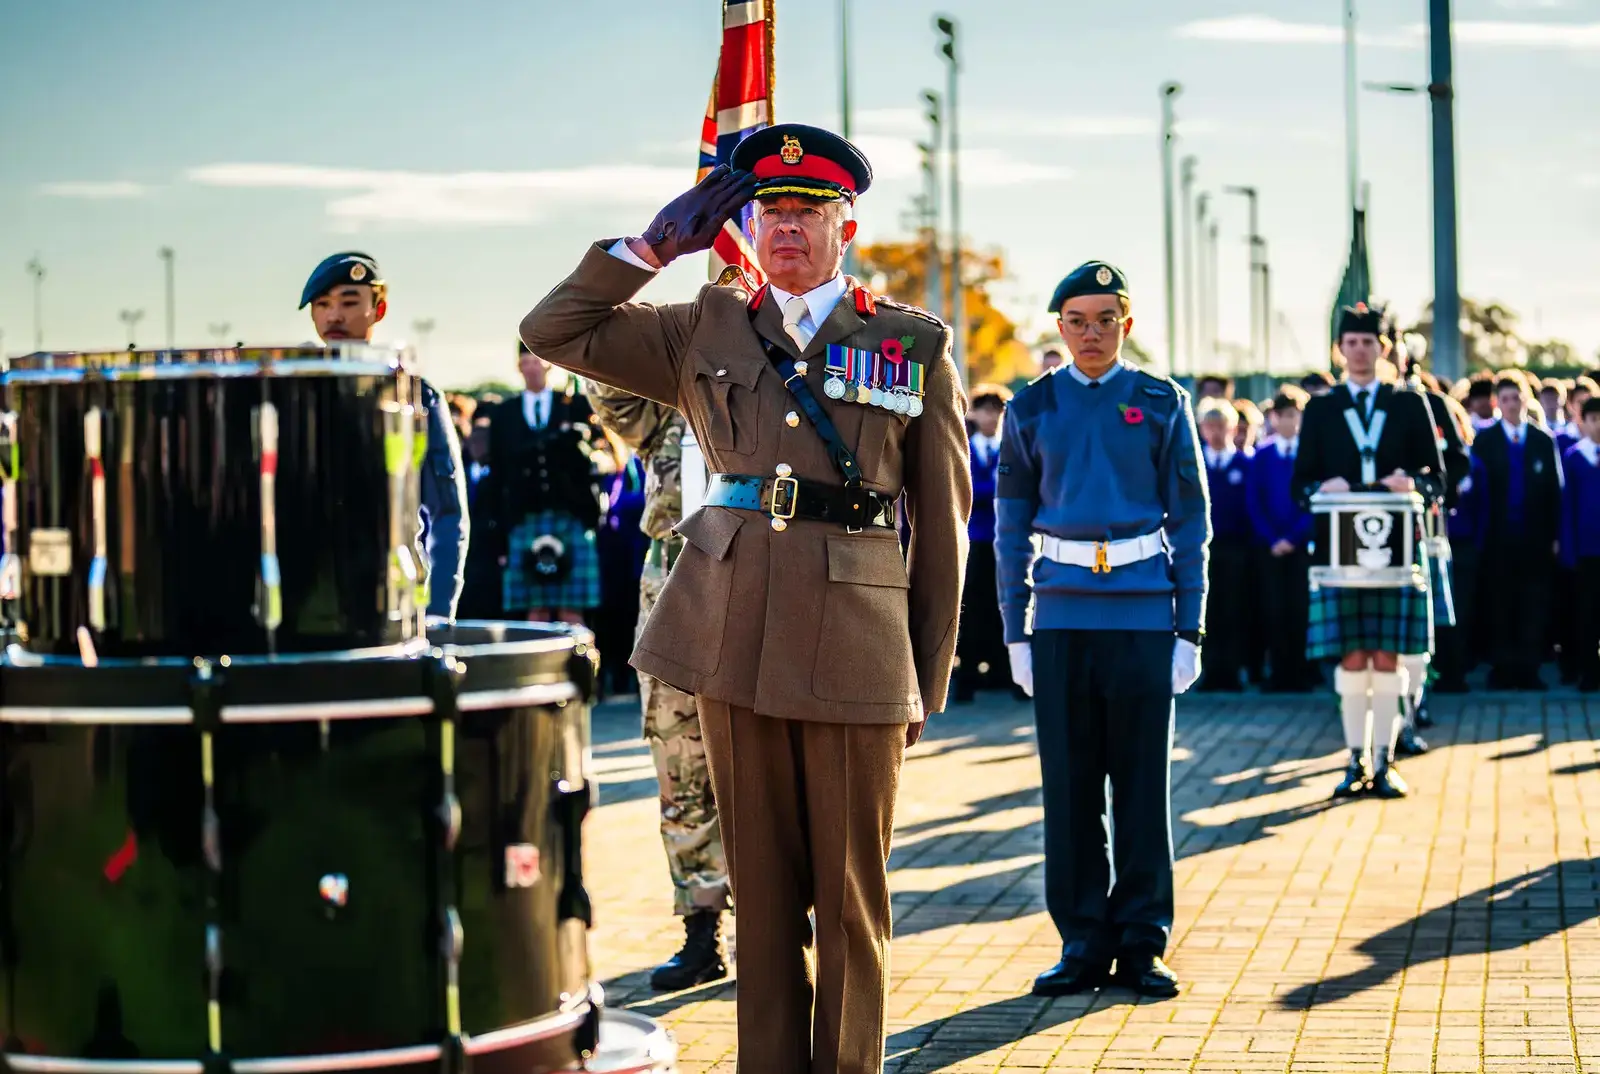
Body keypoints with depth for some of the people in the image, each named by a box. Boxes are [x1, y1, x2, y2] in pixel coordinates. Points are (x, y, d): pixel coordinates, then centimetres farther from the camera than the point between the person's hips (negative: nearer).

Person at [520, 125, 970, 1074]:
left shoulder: (917, 345, 6)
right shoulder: (707, 332, 12)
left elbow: (943, 525, 7)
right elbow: (554, 331, 15)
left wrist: (928, 681, 4)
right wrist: (653, 246, 6)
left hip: (857, 646, -2)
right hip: (735, 641, 2)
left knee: (850, 895, 3)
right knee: (762, 889, 8)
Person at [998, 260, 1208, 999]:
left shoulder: (1162, 405, 4)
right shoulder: (1032, 410, 7)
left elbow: (1191, 524, 4)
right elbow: (1010, 529, 8)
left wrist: (1189, 630, -2)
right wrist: (1016, 632, 2)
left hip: (1143, 616, -1)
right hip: (1061, 618, 1)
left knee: (1143, 784, 3)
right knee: (1068, 787, 4)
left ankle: (1141, 944, 12)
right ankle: (1083, 944, 13)